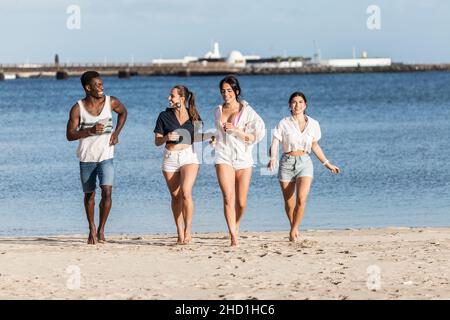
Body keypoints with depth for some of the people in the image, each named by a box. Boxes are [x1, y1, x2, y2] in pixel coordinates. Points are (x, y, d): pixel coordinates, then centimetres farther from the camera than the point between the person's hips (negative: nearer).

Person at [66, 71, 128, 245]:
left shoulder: (111, 102, -5)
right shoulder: (77, 109, -10)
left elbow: (123, 112, 18)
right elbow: (70, 135, -10)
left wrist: (116, 133, 4)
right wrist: (90, 131, -24)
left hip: (106, 156, 0)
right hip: (86, 158, 0)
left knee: (107, 192, -17)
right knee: (89, 194, 12)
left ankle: (101, 229, -2)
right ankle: (92, 229, 31)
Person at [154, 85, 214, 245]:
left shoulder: (193, 115, 2)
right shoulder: (164, 116, 2)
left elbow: (196, 137, 11)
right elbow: (157, 142, 4)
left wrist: (210, 136, -6)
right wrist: (166, 138, -17)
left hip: (189, 155, -1)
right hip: (170, 158, 2)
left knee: (186, 193, -18)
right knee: (175, 196, 5)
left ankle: (188, 230, -6)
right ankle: (180, 233, 16)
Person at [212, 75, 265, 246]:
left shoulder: (247, 111, -1)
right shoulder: (218, 111, 12)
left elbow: (254, 137, -5)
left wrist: (236, 130, -14)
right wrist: (215, 138, 12)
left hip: (243, 159, -1)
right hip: (224, 158, 1)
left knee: (241, 202, 4)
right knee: (228, 198, -16)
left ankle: (235, 226, 32)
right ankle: (233, 235, -18)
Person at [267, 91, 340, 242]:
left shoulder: (313, 124, 6)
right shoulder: (284, 124, -2)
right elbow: (274, 144, -10)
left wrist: (327, 164, 23)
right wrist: (273, 158, -30)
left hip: (304, 163, 1)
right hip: (287, 163, -1)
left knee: (301, 199, -19)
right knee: (289, 204, 5)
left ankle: (294, 230, -5)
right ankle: (294, 228, 27)